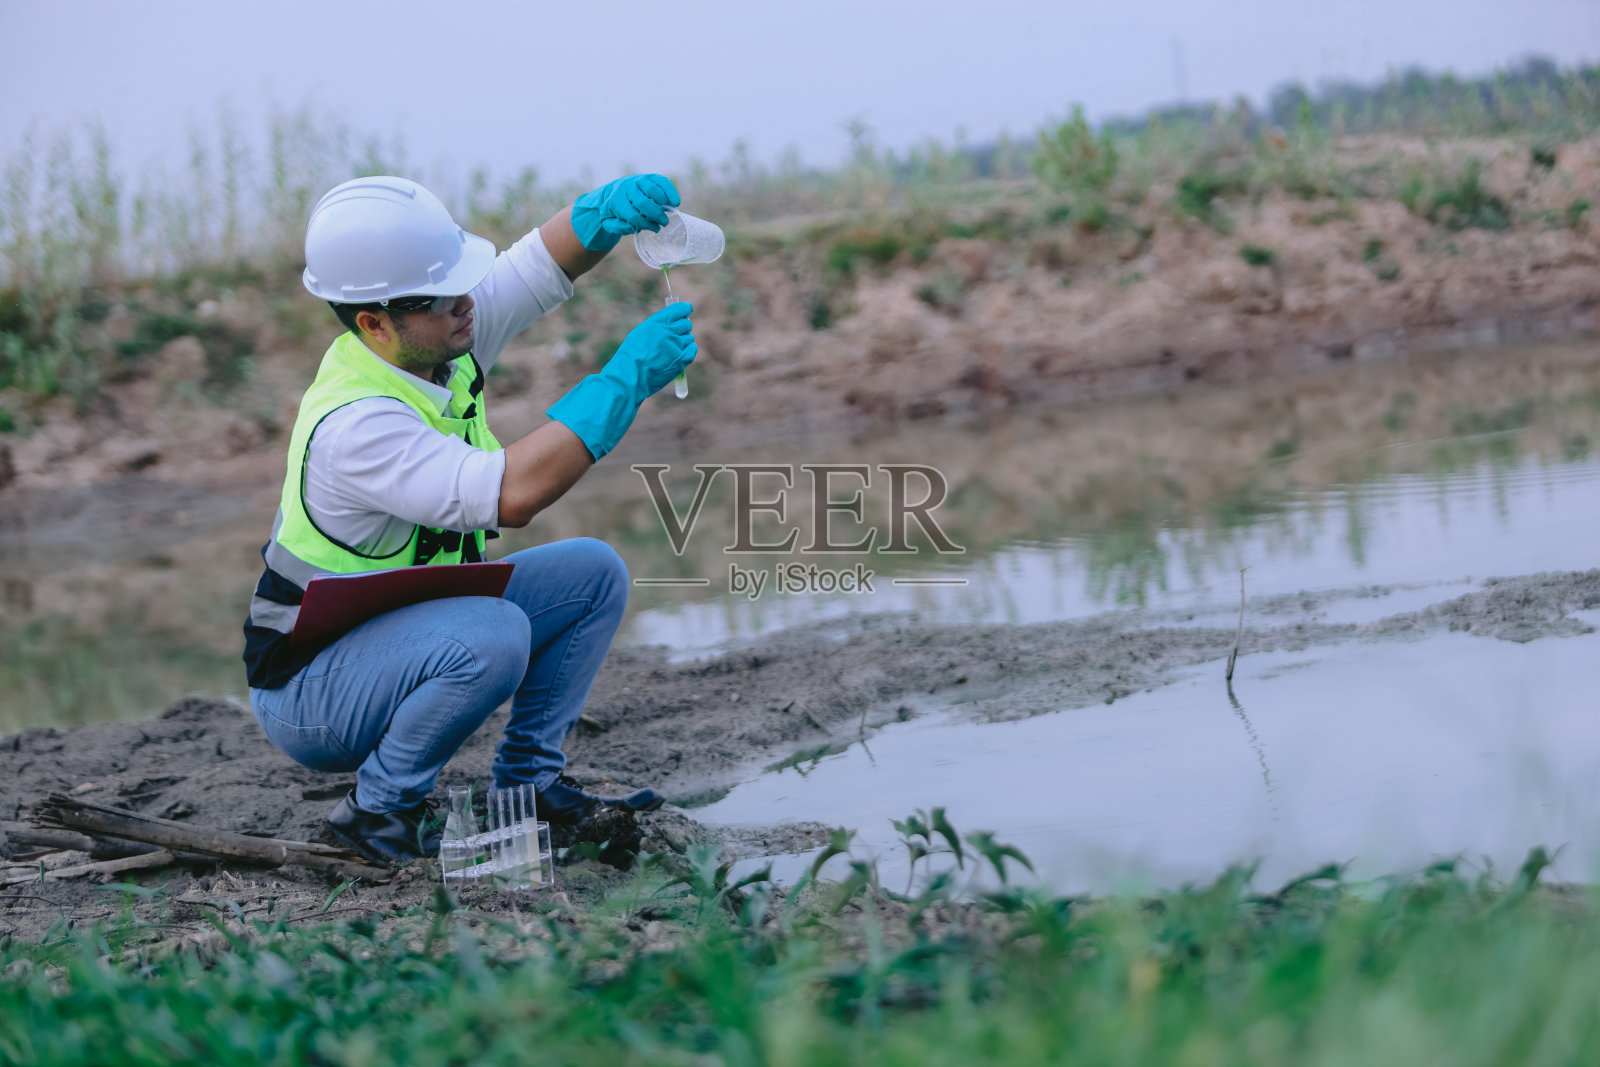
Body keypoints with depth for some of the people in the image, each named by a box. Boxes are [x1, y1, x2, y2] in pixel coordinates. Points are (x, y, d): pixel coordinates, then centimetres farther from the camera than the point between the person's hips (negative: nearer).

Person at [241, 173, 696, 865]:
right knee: (492, 637, -34)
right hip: (309, 691, -9)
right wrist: (627, 378, -38)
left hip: (408, 627, 9)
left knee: (593, 574, 1)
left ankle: (526, 781, 6)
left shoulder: (438, 336, -8)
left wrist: (609, 210, -28)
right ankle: (379, 809, -13)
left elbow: (546, 261, -4)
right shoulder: (351, 424, -33)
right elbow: (510, 495, -42)